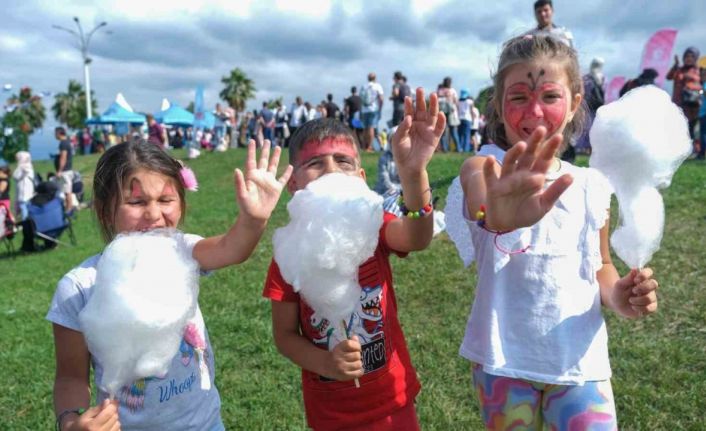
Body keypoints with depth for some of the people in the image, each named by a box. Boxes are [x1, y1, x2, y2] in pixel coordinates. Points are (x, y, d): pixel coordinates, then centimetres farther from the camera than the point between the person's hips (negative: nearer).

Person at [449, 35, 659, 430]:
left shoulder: (591, 186, -1)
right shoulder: (488, 170, -14)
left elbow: (600, 266, 12)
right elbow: (482, 200, -40)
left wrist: (617, 296, -11)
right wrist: (500, 215, -64)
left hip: (579, 361, 3)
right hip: (503, 358, -2)